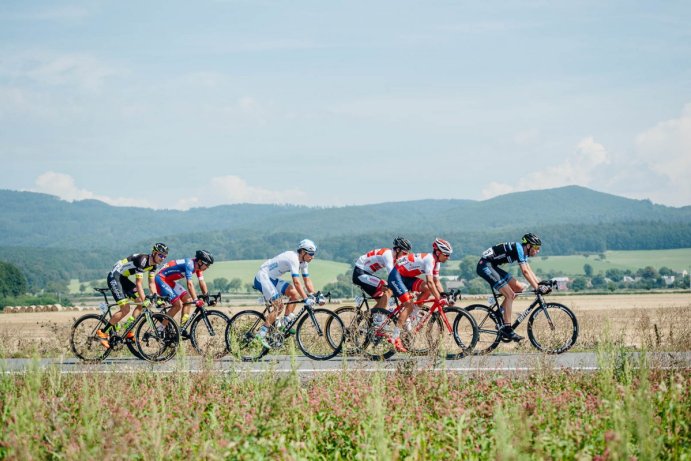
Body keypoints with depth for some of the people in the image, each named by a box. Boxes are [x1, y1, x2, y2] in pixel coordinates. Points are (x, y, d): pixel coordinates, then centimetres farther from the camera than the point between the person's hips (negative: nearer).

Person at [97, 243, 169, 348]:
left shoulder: (154, 264, 0)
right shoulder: (142, 260, -27)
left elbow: (151, 283, 4)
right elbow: (139, 283, -29)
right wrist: (144, 300, -34)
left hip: (123, 278, 9)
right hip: (114, 277, -9)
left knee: (141, 303, -1)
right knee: (125, 309, -16)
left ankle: (128, 332, 5)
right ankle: (103, 332, -6)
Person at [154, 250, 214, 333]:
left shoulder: (198, 266, 0)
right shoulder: (189, 264, -26)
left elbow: (202, 282, 4)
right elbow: (190, 284, -34)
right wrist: (196, 300, -38)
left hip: (170, 281, 10)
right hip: (161, 280, -10)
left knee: (188, 299, 1)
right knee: (178, 305, -17)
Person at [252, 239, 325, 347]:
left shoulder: (303, 262, 4)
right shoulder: (293, 258, -25)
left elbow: (307, 281, 7)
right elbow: (296, 283, -31)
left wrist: (315, 297, -3)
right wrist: (306, 299, -34)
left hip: (273, 279, 10)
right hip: (262, 277, -10)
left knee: (295, 293, -3)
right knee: (278, 305, -17)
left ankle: (285, 323, 2)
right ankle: (261, 334, -15)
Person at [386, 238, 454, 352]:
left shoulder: (436, 261, 5)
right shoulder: (429, 259, -24)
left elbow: (436, 281, 9)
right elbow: (430, 282, -31)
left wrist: (444, 296, -2)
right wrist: (439, 299, -32)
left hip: (406, 277, 9)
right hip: (396, 276, -9)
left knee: (427, 289, -9)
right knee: (409, 305, -17)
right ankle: (395, 338, -18)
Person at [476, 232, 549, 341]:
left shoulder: (523, 251, 12)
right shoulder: (518, 248, -17)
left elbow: (529, 271, 17)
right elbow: (525, 272, -23)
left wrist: (541, 284, 7)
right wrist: (537, 288, -23)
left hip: (492, 266, 10)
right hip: (485, 266, -10)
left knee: (518, 287, 8)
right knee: (510, 295, -14)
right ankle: (506, 328, -12)